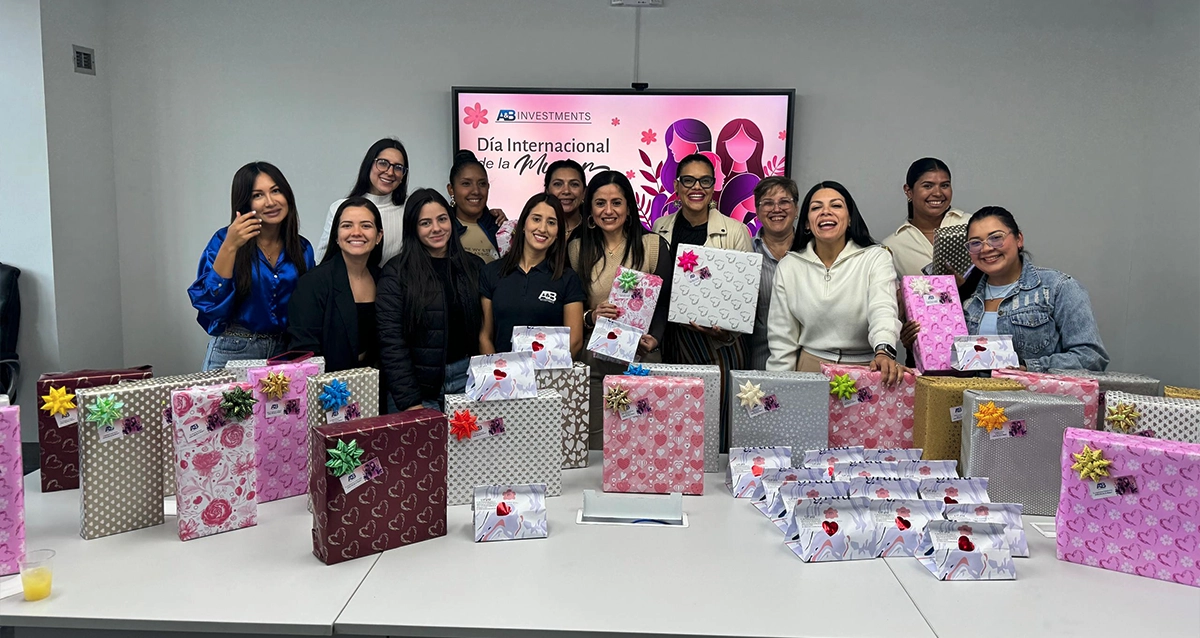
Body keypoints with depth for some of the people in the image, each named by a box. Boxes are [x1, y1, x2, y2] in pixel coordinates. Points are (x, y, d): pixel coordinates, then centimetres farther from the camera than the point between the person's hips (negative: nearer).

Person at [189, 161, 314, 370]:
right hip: (233, 353, -3)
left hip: (284, 353, 3)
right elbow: (207, 301, -15)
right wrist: (229, 247, -21)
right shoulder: (224, 241, -6)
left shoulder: (303, 249, 3)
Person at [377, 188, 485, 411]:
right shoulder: (396, 273, -5)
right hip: (417, 383, -3)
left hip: (466, 377, 3)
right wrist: (409, 402, -15)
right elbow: (391, 342, -10)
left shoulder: (473, 266, 7)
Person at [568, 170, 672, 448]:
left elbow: (664, 302, 3)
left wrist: (653, 338, -14)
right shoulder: (576, 249, 8)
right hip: (592, 360, 1)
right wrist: (589, 318, -11)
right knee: (595, 444, 1)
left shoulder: (653, 245, 3)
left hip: (641, 359, -1)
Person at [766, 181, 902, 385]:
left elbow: (883, 310, -18)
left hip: (866, 370, -1)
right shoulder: (788, 266, 6)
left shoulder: (876, 258, 0)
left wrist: (884, 351, -37)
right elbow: (782, 339, 7)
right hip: (808, 369, 1)